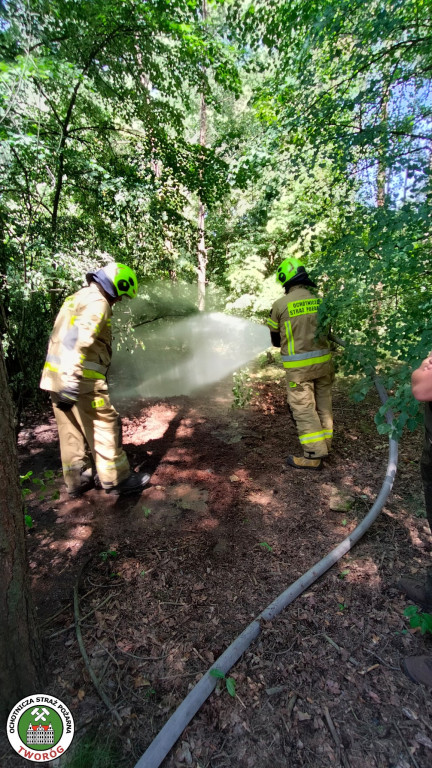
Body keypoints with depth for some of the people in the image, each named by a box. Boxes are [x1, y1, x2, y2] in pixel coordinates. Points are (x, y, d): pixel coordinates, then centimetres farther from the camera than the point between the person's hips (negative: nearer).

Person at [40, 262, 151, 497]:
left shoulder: (77, 298, 20)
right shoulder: (98, 302, -11)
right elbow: (81, 342, -23)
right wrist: (71, 385, -27)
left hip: (55, 377, 10)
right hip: (81, 379, -10)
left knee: (71, 431, 16)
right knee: (105, 427, 1)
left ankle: (76, 481, 28)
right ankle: (118, 480, 13)